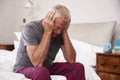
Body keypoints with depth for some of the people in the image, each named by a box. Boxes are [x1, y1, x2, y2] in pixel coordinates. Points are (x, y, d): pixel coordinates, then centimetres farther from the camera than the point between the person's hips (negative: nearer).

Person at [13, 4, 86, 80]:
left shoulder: (60, 32, -8)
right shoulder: (31, 28, -24)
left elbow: (71, 60, -14)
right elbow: (37, 63, -34)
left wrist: (65, 32, -20)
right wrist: (47, 31, -32)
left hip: (47, 68, 5)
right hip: (24, 69, -5)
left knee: (78, 67, -12)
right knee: (42, 72, -38)